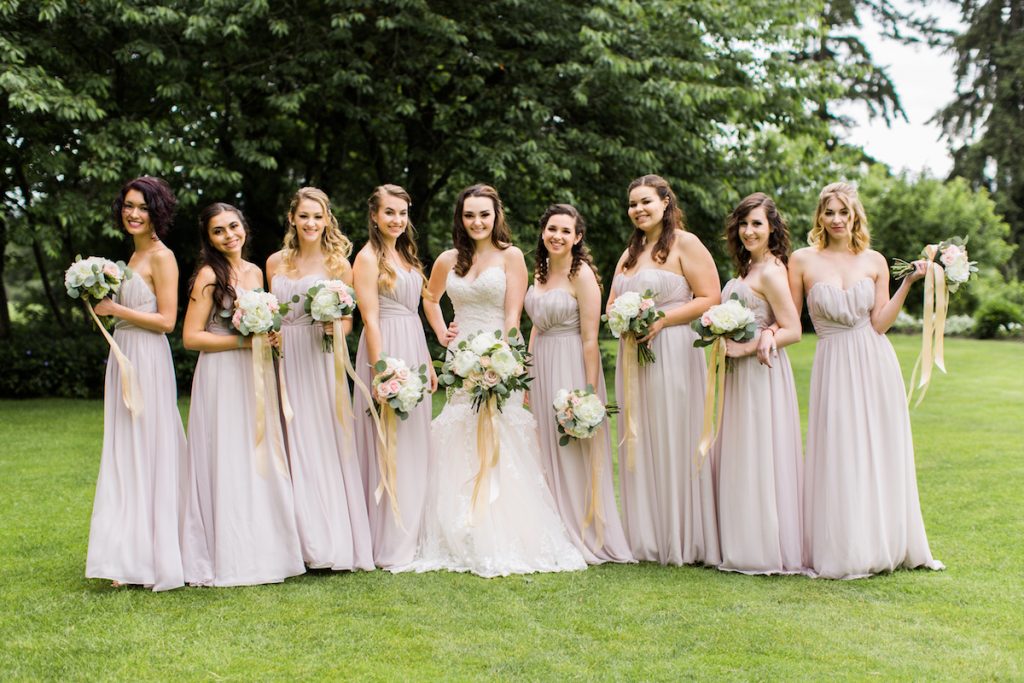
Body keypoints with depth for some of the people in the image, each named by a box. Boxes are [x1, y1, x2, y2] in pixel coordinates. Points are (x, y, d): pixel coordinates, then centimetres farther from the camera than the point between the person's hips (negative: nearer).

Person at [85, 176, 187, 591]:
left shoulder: (161, 257, -9)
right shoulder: (136, 255, 17)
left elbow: (166, 320, -15)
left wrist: (115, 309, -14)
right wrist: (102, 303, 9)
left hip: (148, 360, -9)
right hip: (124, 358, 9)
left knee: (149, 455, -5)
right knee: (125, 457, 9)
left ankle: (154, 559, 2)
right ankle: (131, 560, 14)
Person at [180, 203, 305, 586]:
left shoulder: (255, 272, 12)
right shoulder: (209, 275, -8)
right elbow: (191, 337, -12)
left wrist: (271, 337, 3)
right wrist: (243, 341, -17)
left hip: (255, 377, 7)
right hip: (220, 378, -7)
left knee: (260, 462, 8)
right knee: (226, 465, -5)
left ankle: (259, 552, 16)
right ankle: (225, 559, 2)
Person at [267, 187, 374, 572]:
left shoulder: (337, 264, 2)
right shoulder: (275, 262, 11)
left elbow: (347, 322, 3)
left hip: (321, 361, -3)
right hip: (285, 361, 3)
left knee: (324, 444, -4)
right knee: (292, 449, 3)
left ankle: (334, 540, 2)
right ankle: (304, 541, 8)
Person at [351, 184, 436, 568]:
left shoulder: (405, 256, 16)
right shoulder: (368, 258, -9)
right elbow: (370, 318, -15)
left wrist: (427, 363, 16)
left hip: (413, 351, 9)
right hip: (386, 350, -9)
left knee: (414, 446, 12)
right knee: (389, 449, -5)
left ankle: (411, 535, 22)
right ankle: (390, 546, 1)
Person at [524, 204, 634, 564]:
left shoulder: (582, 274, -13)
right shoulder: (540, 271, 10)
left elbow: (590, 338, -16)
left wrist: (591, 392, -19)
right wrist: (527, 375, 12)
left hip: (571, 368, -7)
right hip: (541, 367, 7)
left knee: (573, 452, 0)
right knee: (546, 449, 12)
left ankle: (582, 535, 12)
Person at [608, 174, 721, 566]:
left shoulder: (684, 243, -3)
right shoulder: (630, 252, 19)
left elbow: (709, 299, -9)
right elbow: (611, 305, 22)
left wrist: (661, 319, -17)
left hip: (672, 353, -7)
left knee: (673, 444, -5)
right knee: (638, 447, 7)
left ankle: (682, 541, 4)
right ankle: (646, 539, 14)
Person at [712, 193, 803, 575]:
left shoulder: (770, 271, -14)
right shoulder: (746, 268, 14)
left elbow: (793, 331, -18)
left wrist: (748, 346, -20)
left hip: (761, 373, -10)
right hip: (740, 375, 10)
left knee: (760, 461, -4)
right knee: (739, 461, 11)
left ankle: (770, 552, 4)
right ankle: (746, 547, 18)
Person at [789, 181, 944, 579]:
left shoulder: (875, 261, 5)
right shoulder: (803, 260, 1)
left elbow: (880, 324, -1)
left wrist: (909, 282, -7)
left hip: (876, 365, 2)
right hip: (834, 366, -2)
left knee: (880, 453, 5)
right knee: (838, 458, -2)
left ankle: (884, 544, 18)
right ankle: (842, 551, 9)